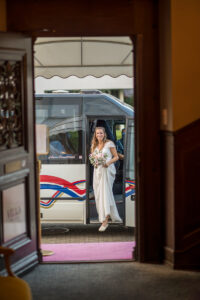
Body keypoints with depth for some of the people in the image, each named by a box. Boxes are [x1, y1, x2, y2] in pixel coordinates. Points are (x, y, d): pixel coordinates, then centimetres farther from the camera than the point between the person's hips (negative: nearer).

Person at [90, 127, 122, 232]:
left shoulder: (109, 143, -2)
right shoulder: (94, 146, 14)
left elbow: (116, 157, 0)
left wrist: (108, 162, -17)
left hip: (107, 171, -6)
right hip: (97, 171, 6)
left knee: (105, 193, -14)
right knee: (98, 194, 5)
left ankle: (105, 221, -18)